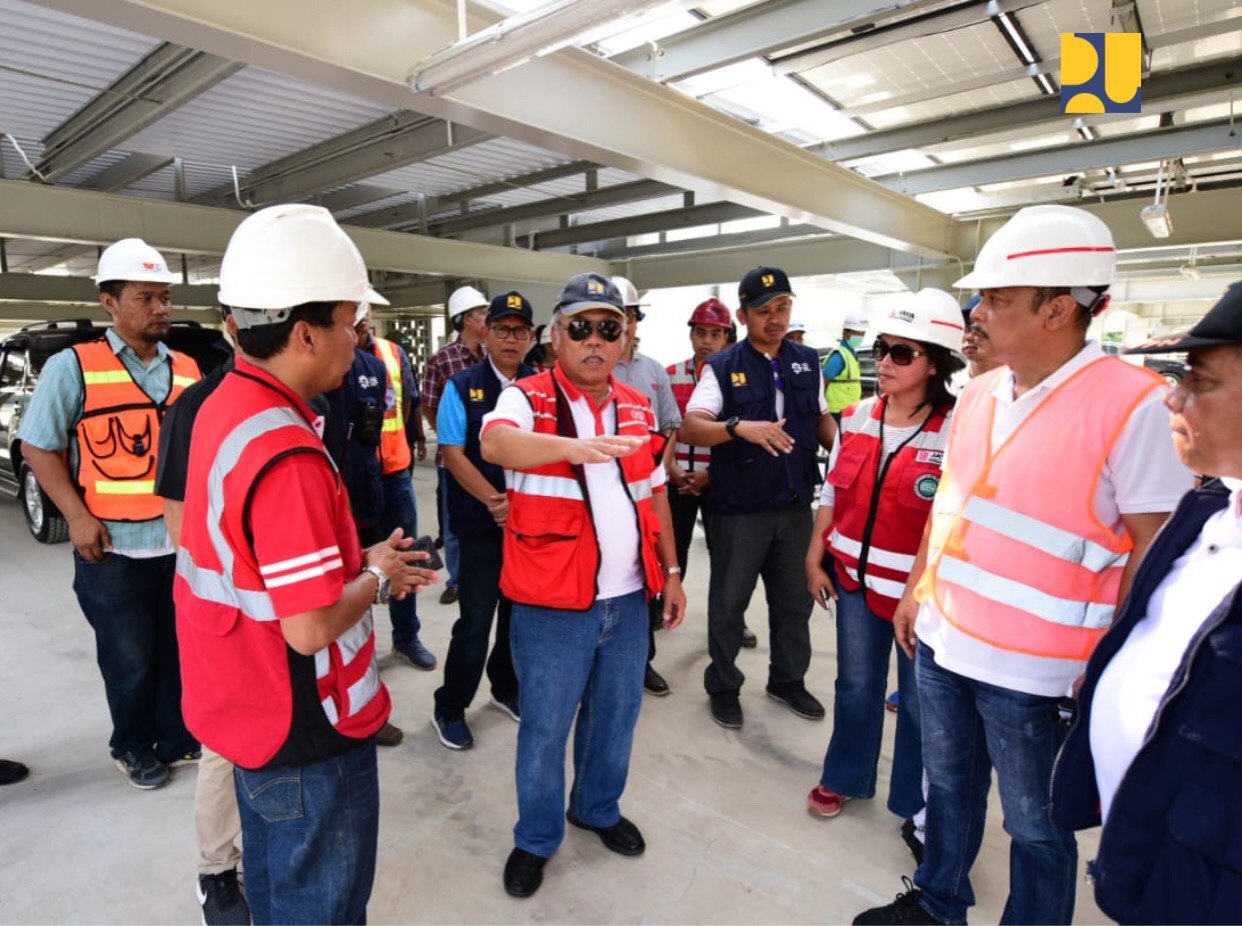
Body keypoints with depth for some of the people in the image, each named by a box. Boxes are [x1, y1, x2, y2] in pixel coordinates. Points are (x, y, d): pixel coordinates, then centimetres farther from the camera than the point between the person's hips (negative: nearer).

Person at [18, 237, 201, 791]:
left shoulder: (187, 371, 7)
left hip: (183, 541, 4)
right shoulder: (73, 368, -6)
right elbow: (38, 447, -4)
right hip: (113, 548, -3)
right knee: (130, 660, 10)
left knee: (182, 648, 14)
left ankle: (178, 738, 34)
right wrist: (77, 517, -13)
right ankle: (133, 749, 33)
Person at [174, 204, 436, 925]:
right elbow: (311, 628, -30)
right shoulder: (287, 453, -31)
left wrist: (357, 561, 5)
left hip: (250, 703, 9)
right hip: (306, 733, -9)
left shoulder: (227, 405, 1)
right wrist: (375, 577, -11)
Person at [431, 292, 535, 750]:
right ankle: (449, 708, 22)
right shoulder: (461, 387, -4)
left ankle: (506, 689, 37)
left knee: (521, 609, 15)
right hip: (481, 521, -3)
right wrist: (496, 502, -18)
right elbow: (453, 454, -8)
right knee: (477, 616, 2)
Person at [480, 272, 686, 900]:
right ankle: (536, 838, 35)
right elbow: (497, 443, -33)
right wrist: (574, 446, -49)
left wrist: (670, 571, 15)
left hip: (628, 598, 5)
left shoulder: (637, 408, 7)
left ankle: (598, 808, 46)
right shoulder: (528, 398, -9)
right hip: (552, 603, -5)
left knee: (616, 715, 21)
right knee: (544, 727, 11)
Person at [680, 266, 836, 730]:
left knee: (795, 598, 18)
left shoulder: (808, 361, 7)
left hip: (795, 504, 5)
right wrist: (739, 427, -35)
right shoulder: (722, 366, -8)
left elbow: (820, 418, 17)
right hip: (740, 508, -4)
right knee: (728, 602, 9)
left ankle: (788, 680, 39)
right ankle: (723, 687, 29)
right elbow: (690, 428, -18)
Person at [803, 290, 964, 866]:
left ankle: (918, 809, 33)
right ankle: (844, 777, 39)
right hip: (854, 575, 4)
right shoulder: (856, 418, 1)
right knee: (855, 683, 18)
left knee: (920, 698, 12)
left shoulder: (957, 431, -15)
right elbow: (833, 491, 8)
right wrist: (814, 556, 6)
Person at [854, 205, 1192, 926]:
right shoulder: (978, 394, 3)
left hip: (1029, 667, -6)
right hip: (941, 639, 7)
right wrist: (916, 589, 14)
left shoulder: (1135, 405, -16)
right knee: (949, 786, 24)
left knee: (1035, 823, 15)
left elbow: (1154, 546, -14)